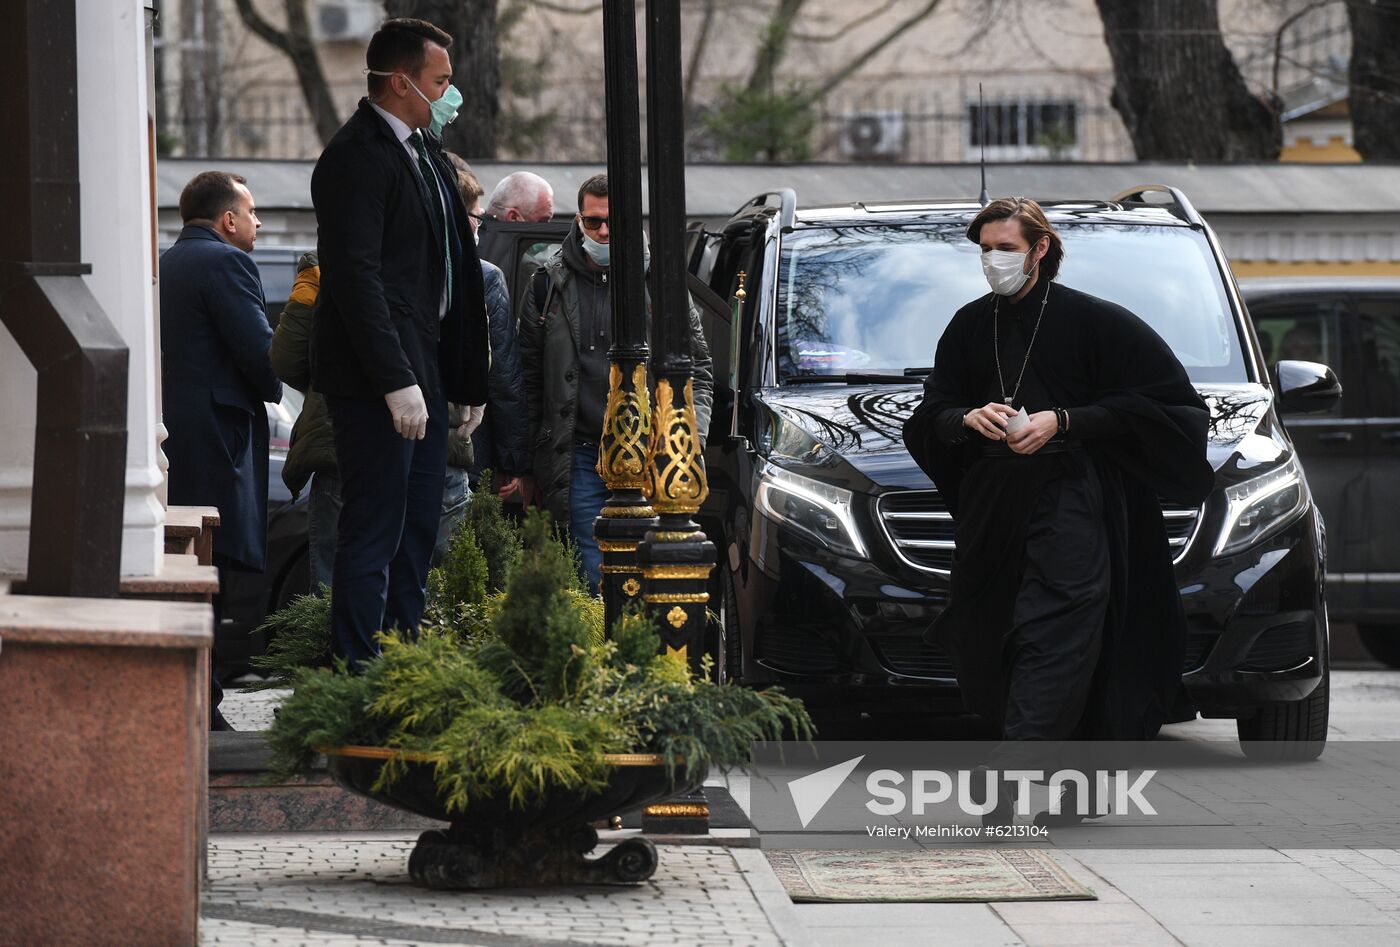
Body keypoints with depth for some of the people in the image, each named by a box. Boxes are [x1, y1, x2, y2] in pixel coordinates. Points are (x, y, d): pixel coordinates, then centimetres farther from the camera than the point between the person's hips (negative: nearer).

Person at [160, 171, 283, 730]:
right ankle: (198, 706, -10)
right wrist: (273, 389, 6)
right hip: (214, 434, -9)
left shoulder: (162, 266, 18)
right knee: (209, 570, -8)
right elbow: (260, 351, -14)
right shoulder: (225, 263, -8)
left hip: (165, 428, 9)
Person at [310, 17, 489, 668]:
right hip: (377, 377, -10)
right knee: (373, 534, -8)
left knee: (418, 529, 12)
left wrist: (468, 374, 17)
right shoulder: (356, 156, -13)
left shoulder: (425, 152, 17)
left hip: (422, 371, 10)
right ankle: (359, 673, -5)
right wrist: (397, 381, -23)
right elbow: (356, 275, -20)